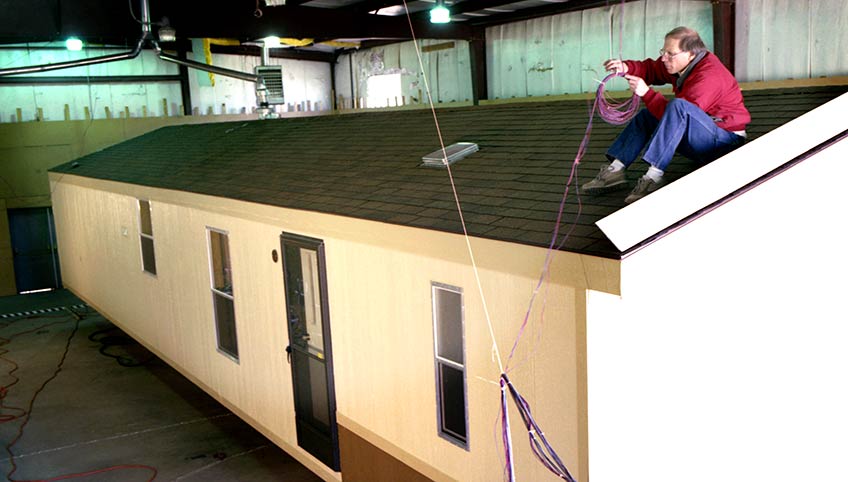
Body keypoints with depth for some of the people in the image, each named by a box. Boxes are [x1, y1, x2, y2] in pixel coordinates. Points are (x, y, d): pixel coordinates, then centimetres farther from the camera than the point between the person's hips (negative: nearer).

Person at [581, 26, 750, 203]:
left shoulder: (708, 76, -25)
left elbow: (677, 111, -29)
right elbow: (652, 69, 6)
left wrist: (647, 94, -30)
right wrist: (627, 68, -13)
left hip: (726, 141, -10)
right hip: (704, 142, 10)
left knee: (678, 106, -34)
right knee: (647, 115, 11)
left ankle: (653, 178, -37)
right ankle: (615, 171, -3)